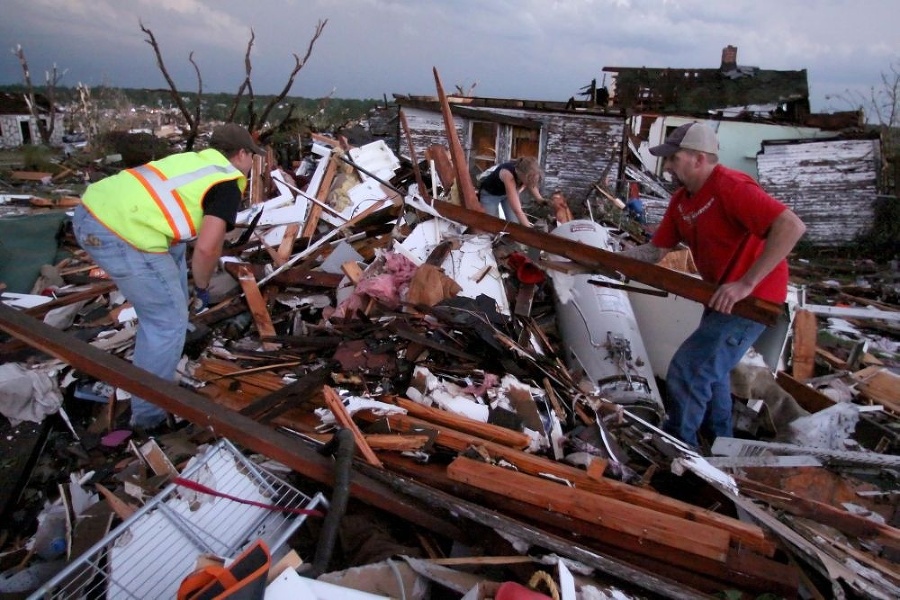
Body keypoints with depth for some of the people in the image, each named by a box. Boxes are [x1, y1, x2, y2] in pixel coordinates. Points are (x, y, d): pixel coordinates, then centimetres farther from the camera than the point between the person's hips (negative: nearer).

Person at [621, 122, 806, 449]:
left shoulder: (730, 187, -25)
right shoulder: (681, 200, 3)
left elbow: (792, 226, -34)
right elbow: (656, 250, 4)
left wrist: (746, 283, -36)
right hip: (722, 293, 10)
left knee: (686, 369, -10)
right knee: (709, 365, 27)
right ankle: (717, 439, 48)